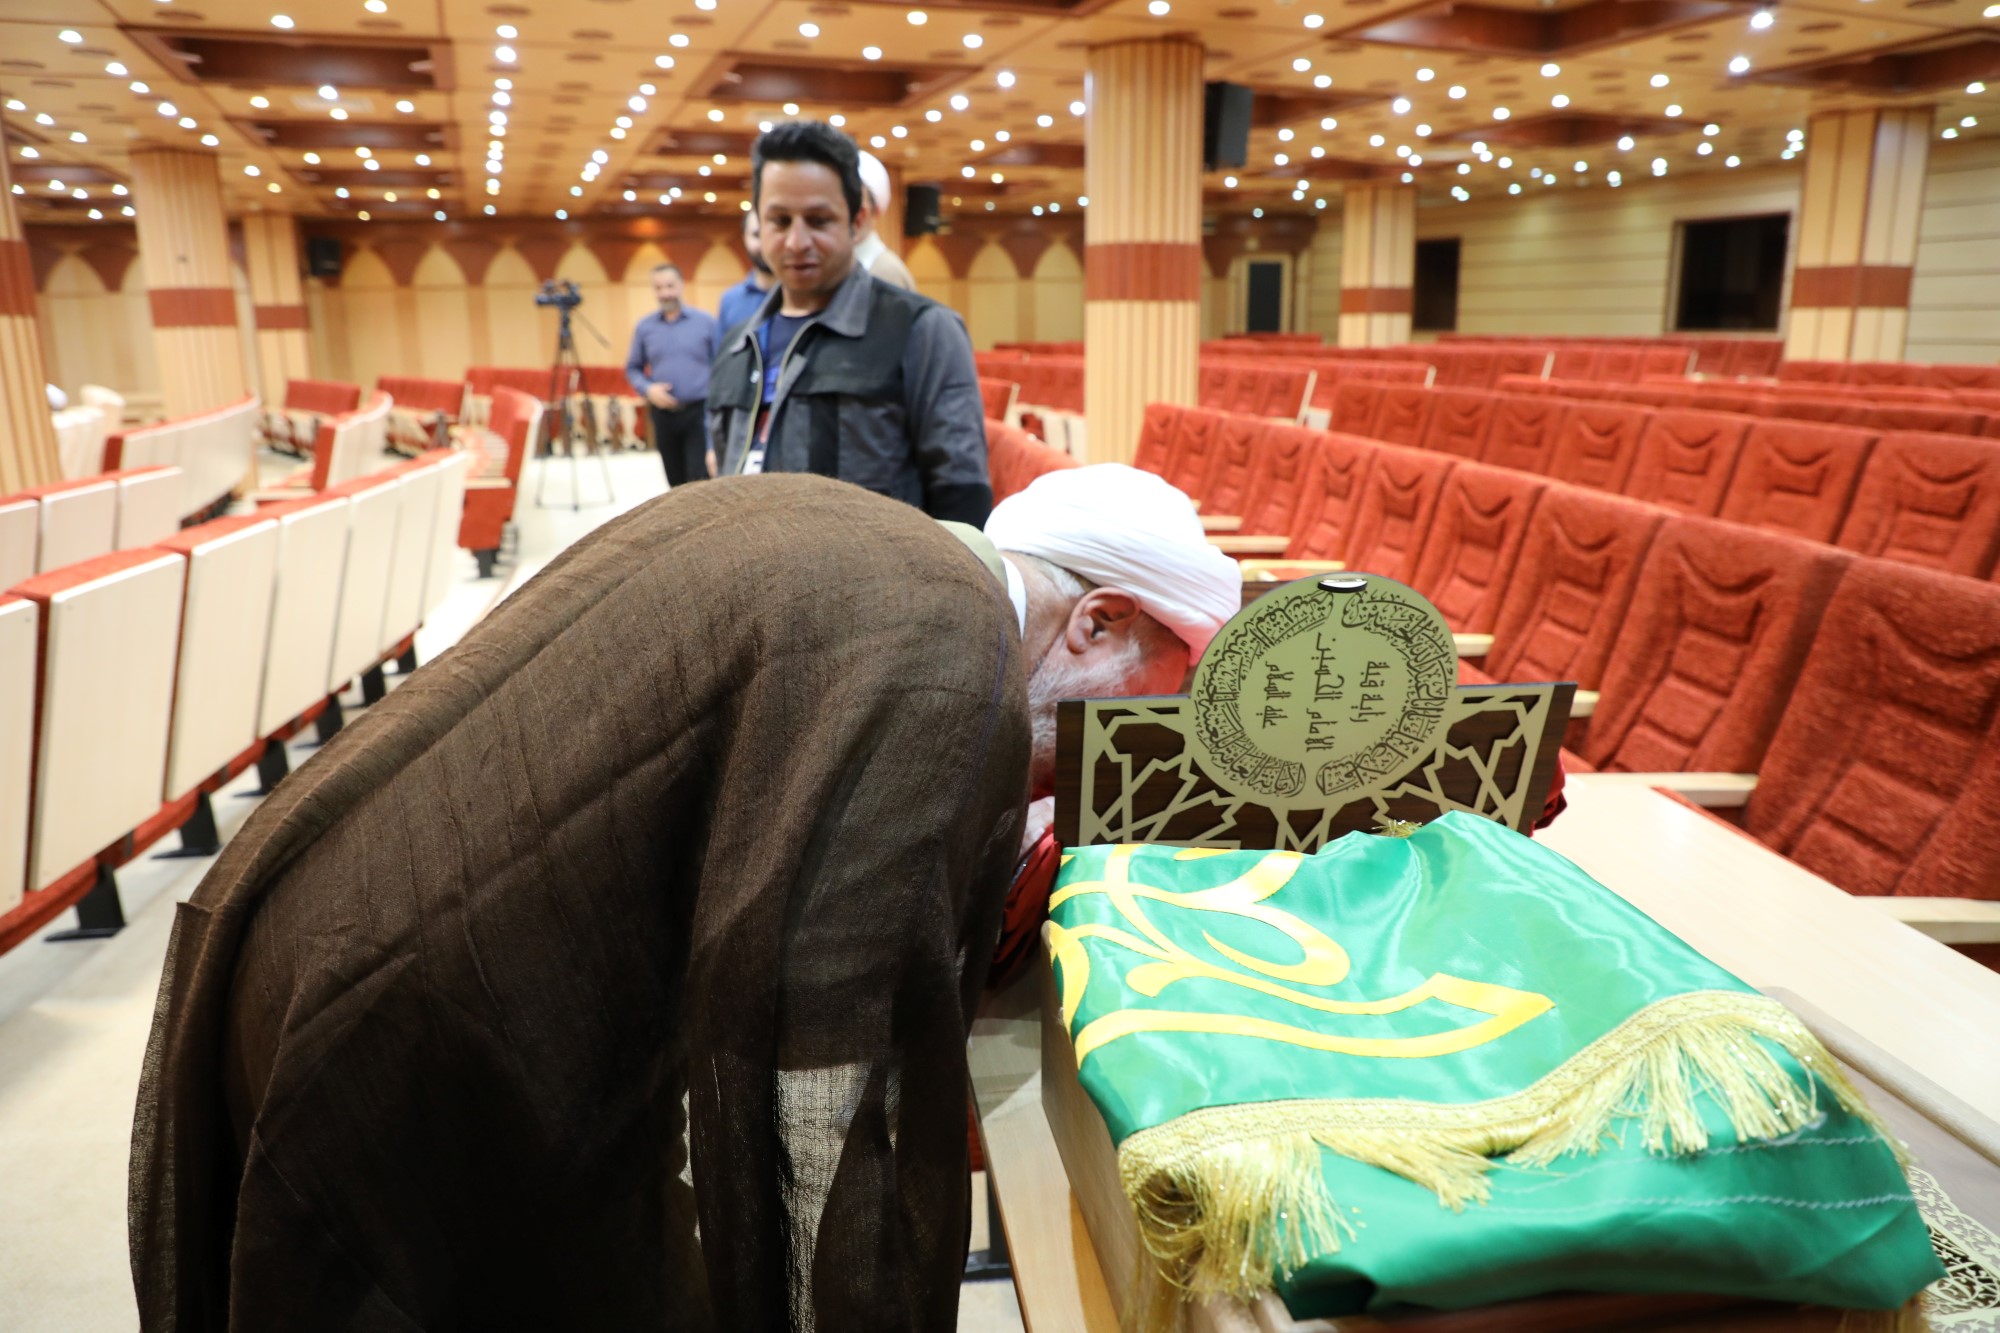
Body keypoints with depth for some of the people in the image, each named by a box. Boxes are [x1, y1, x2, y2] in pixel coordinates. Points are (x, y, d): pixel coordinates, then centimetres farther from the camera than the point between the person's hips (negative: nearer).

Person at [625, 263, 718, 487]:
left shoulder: (705, 322, 0)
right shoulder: (645, 327, 7)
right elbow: (633, 368, 13)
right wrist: (648, 389, -7)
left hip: (699, 412, -3)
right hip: (664, 415, 3)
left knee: (699, 480, -12)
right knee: (677, 483, 11)